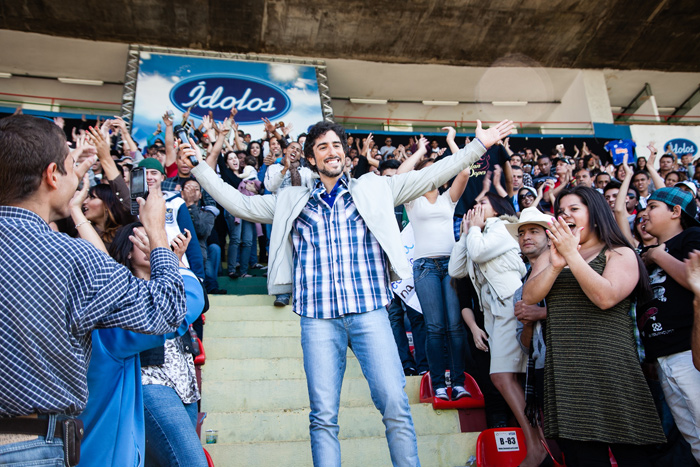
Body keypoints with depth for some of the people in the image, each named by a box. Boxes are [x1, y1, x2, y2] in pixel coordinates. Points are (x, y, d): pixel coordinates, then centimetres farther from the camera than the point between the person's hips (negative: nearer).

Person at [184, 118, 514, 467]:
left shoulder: (374, 188, 14)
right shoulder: (291, 202, 16)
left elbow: (429, 177, 11)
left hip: (370, 312, -1)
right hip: (318, 318, 1)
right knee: (323, 416, 1)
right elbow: (237, 203, 18)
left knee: (395, 404, -7)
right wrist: (197, 165, 15)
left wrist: (479, 145, 7)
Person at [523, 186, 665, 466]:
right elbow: (529, 298, 2)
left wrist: (573, 255, -15)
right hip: (565, 370, 4)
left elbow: (606, 297, -15)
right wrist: (556, 264, -12)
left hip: (609, 367, -3)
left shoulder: (621, 254, 3)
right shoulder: (551, 256, 17)